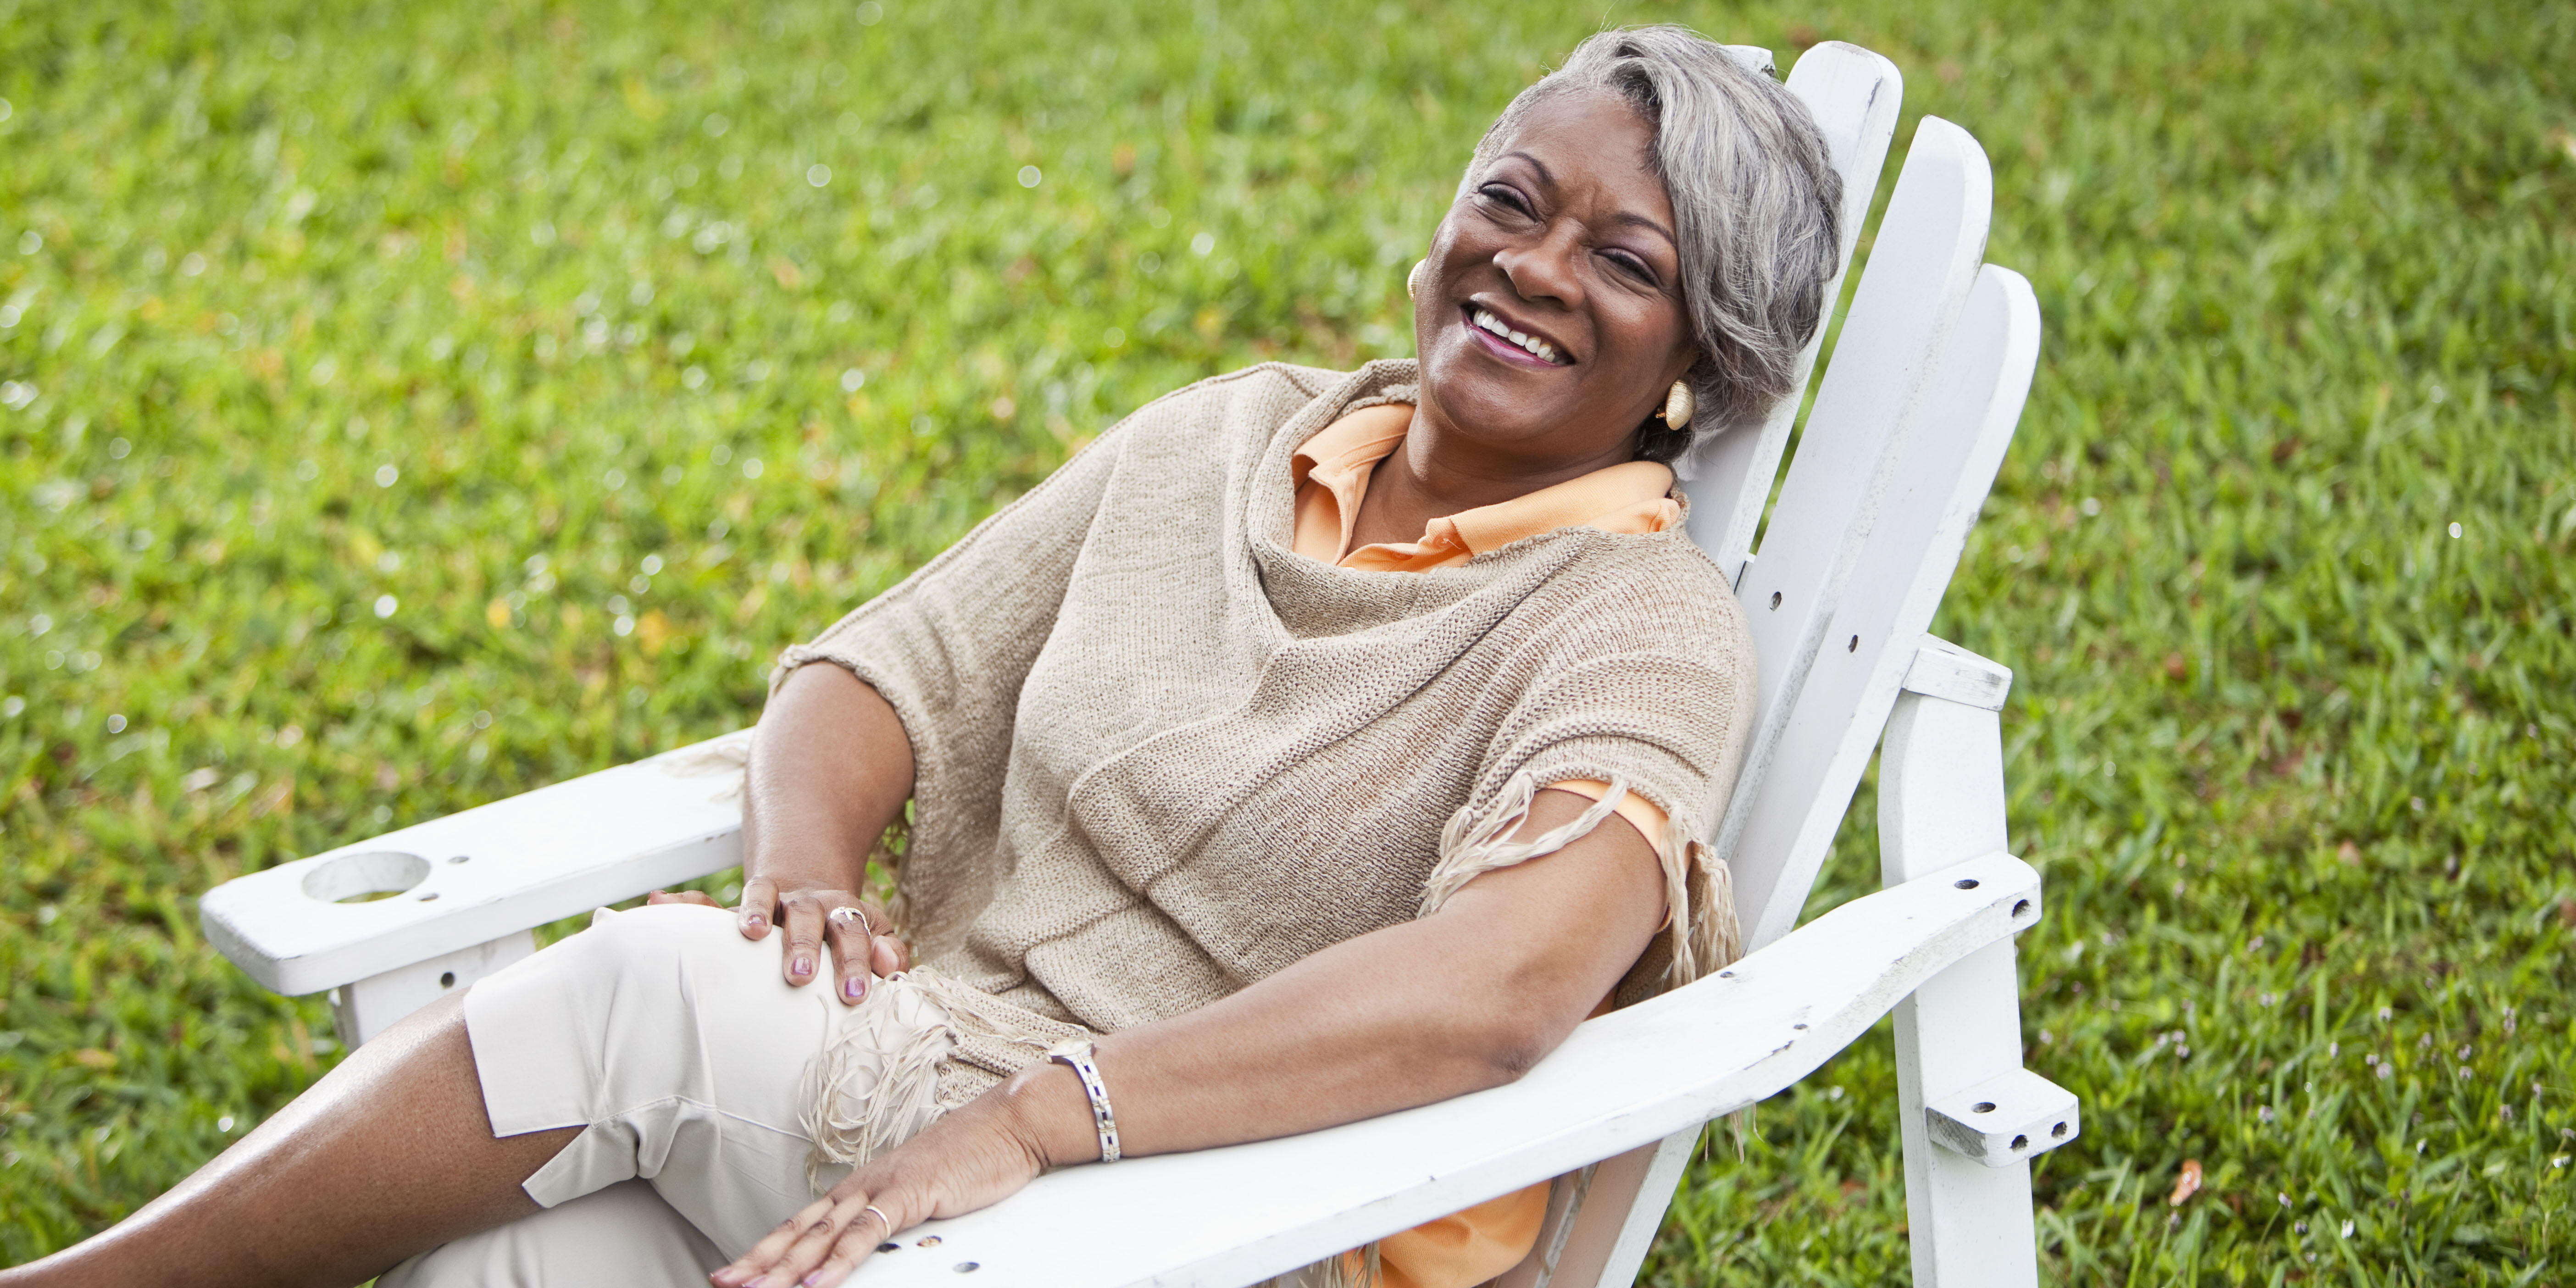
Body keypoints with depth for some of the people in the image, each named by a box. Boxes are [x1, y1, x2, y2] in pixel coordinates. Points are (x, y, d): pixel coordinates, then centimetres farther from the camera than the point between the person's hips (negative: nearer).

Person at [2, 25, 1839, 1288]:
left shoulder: (1647, 631, -7)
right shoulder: (1230, 439, 12)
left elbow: (1501, 981, -27)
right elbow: (877, 672, 11)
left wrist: (1028, 1119, -34)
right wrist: (805, 873, -12)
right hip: (907, 1101, 5)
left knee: (644, 992, -26)